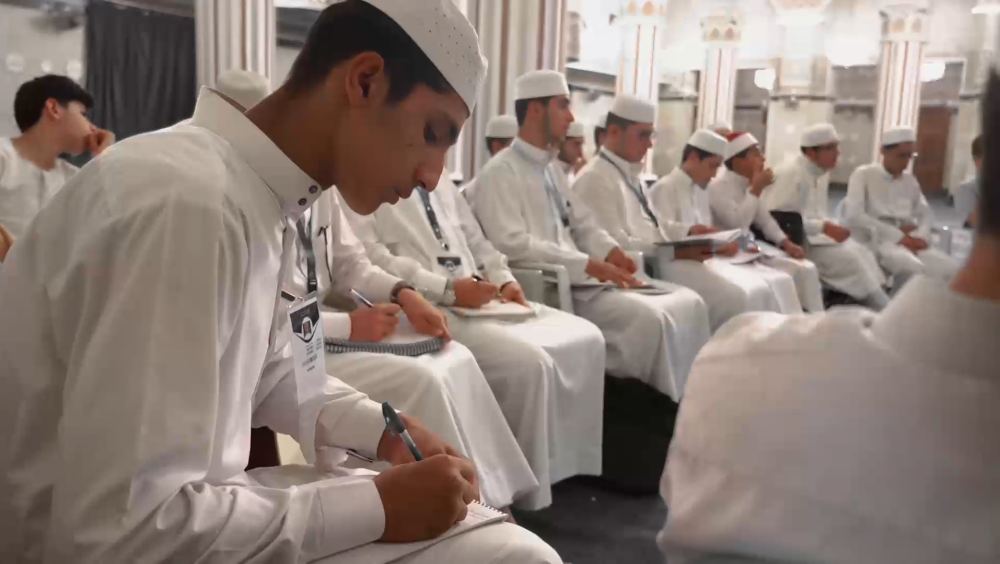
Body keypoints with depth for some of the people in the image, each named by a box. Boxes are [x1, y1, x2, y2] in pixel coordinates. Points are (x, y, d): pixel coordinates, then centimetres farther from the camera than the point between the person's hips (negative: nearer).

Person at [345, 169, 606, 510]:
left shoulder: (438, 179, 22)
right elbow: (367, 258, -16)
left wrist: (504, 279, 3)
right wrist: (447, 289, -20)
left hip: (479, 296, 8)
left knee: (585, 339, -5)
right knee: (527, 361, -27)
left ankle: (571, 463, 4)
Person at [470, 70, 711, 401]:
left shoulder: (551, 171, 22)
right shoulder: (500, 173, -7)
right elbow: (513, 245, -19)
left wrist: (609, 251, -1)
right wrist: (589, 265, -21)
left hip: (580, 280, 9)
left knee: (688, 303, -4)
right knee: (648, 317, -27)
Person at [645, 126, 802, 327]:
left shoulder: (700, 192, 25)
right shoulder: (664, 188, -2)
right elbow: (664, 235, -14)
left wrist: (722, 244, 0)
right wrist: (690, 232, -33)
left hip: (708, 258, 9)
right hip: (680, 264, -9)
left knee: (779, 283, -8)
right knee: (740, 295, -32)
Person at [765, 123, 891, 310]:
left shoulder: (822, 172, 9)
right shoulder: (790, 173, -18)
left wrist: (830, 227, -3)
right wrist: (824, 227, -24)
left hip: (815, 233, 9)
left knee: (861, 252, -9)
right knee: (848, 258, -19)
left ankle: (882, 306, -9)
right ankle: (886, 312, -9)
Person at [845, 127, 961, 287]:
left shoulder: (910, 179, 19)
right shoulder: (864, 174, 0)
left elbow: (926, 213, 19)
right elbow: (854, 216, -13)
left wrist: (922, 236, -7)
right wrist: (898, 235, -16)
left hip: (909, 241, 6)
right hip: (876, 240, -6)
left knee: (951, 268, -17)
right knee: (913, 268, -34)